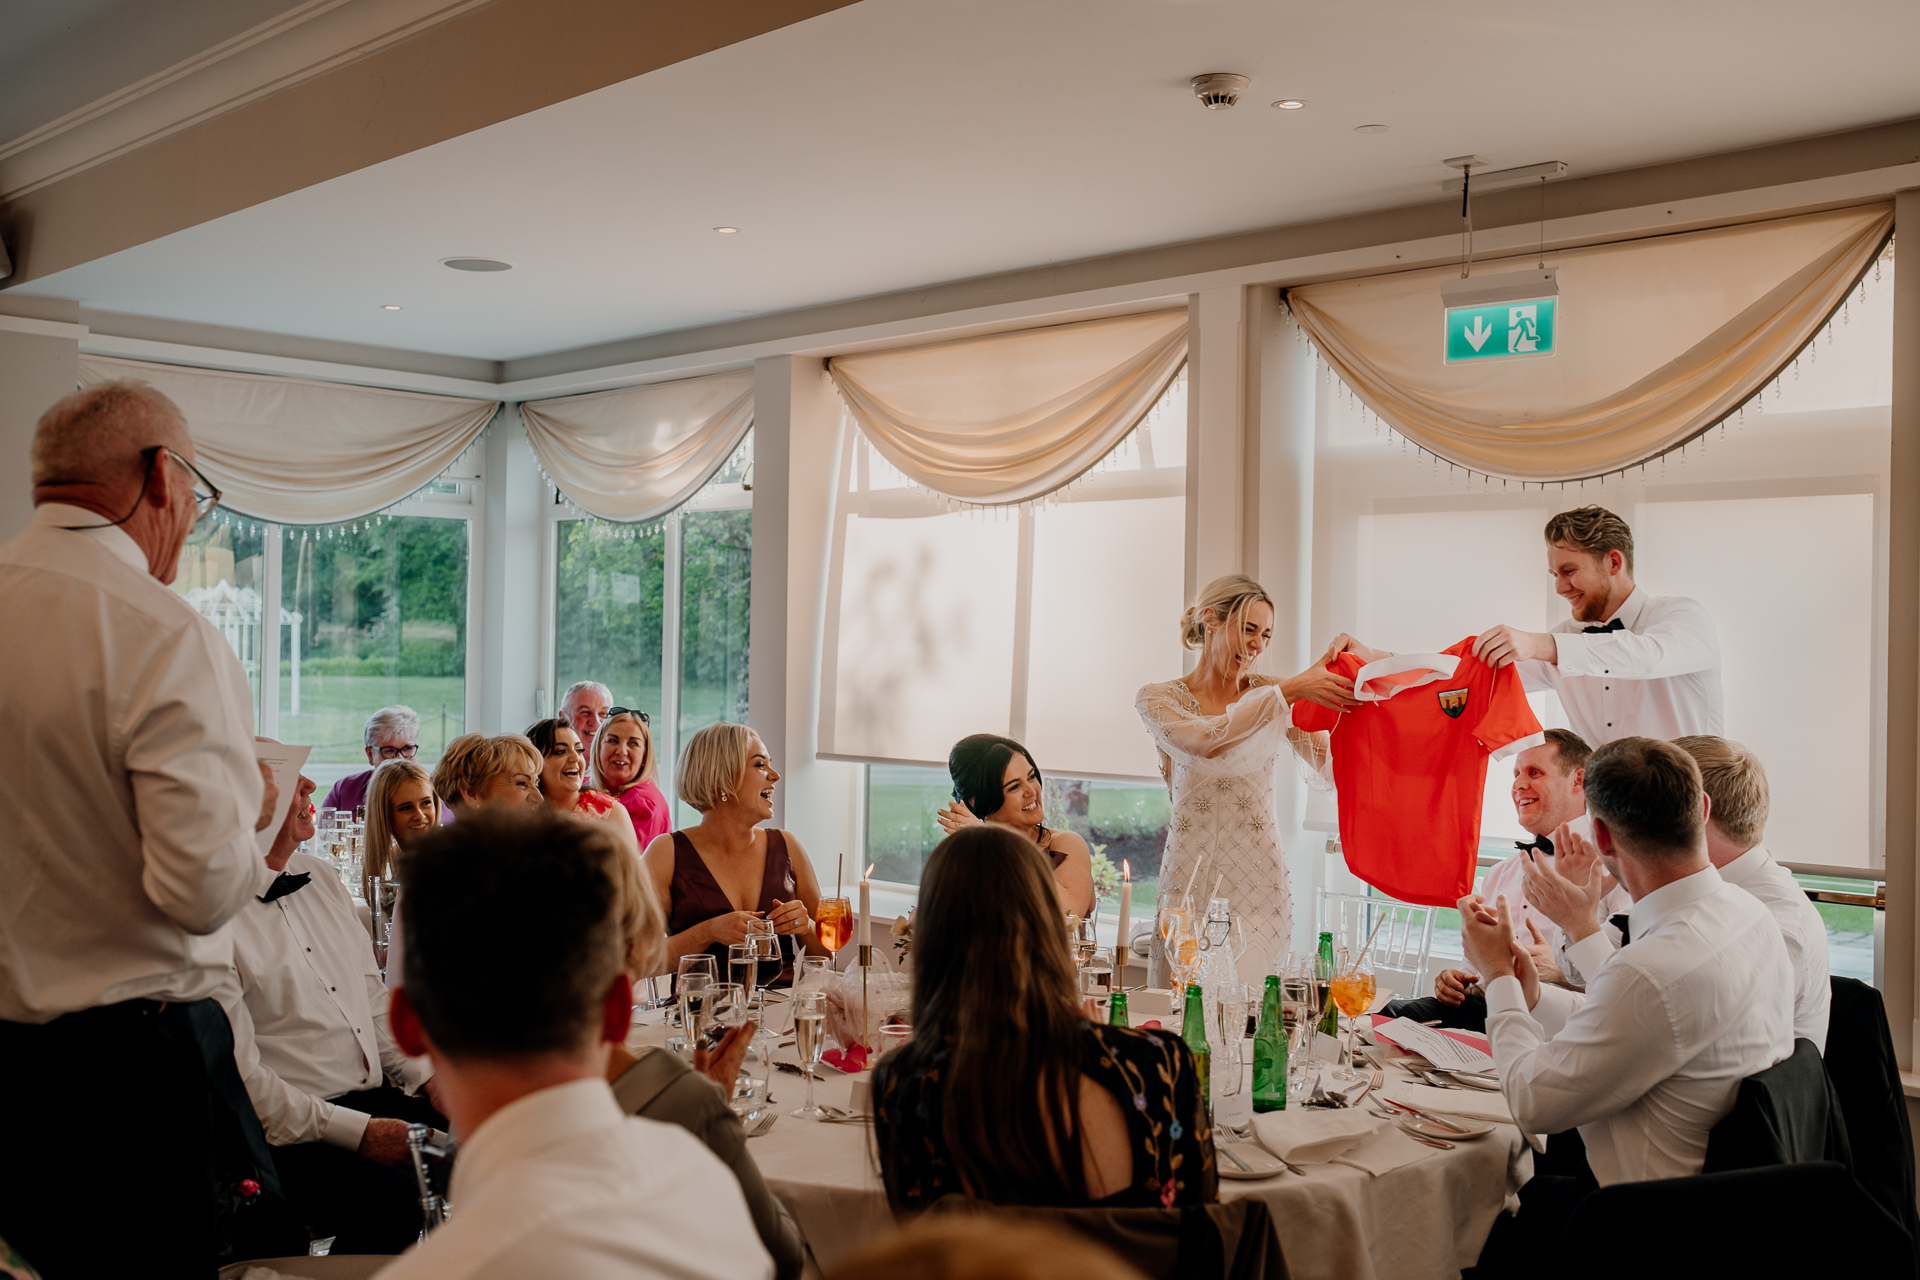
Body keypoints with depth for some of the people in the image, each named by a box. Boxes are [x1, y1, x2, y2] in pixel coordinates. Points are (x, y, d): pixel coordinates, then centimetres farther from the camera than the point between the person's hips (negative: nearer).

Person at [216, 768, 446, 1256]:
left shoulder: (321, 877, 14)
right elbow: (240, 1076, -15)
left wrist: (430, 1079, 5)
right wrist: (356, 1132, -17)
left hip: (375, 1097, 8)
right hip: (290, 1135, -7)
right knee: (396, 1205, -32)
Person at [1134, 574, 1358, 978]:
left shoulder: (1267, 694, 11)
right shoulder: (1158, 699, 2)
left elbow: (1324, 758, 0)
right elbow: (1204, 742, -20)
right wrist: (1290, 690, -23)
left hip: (1258, 883, 2)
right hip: (1189, 878, -1)